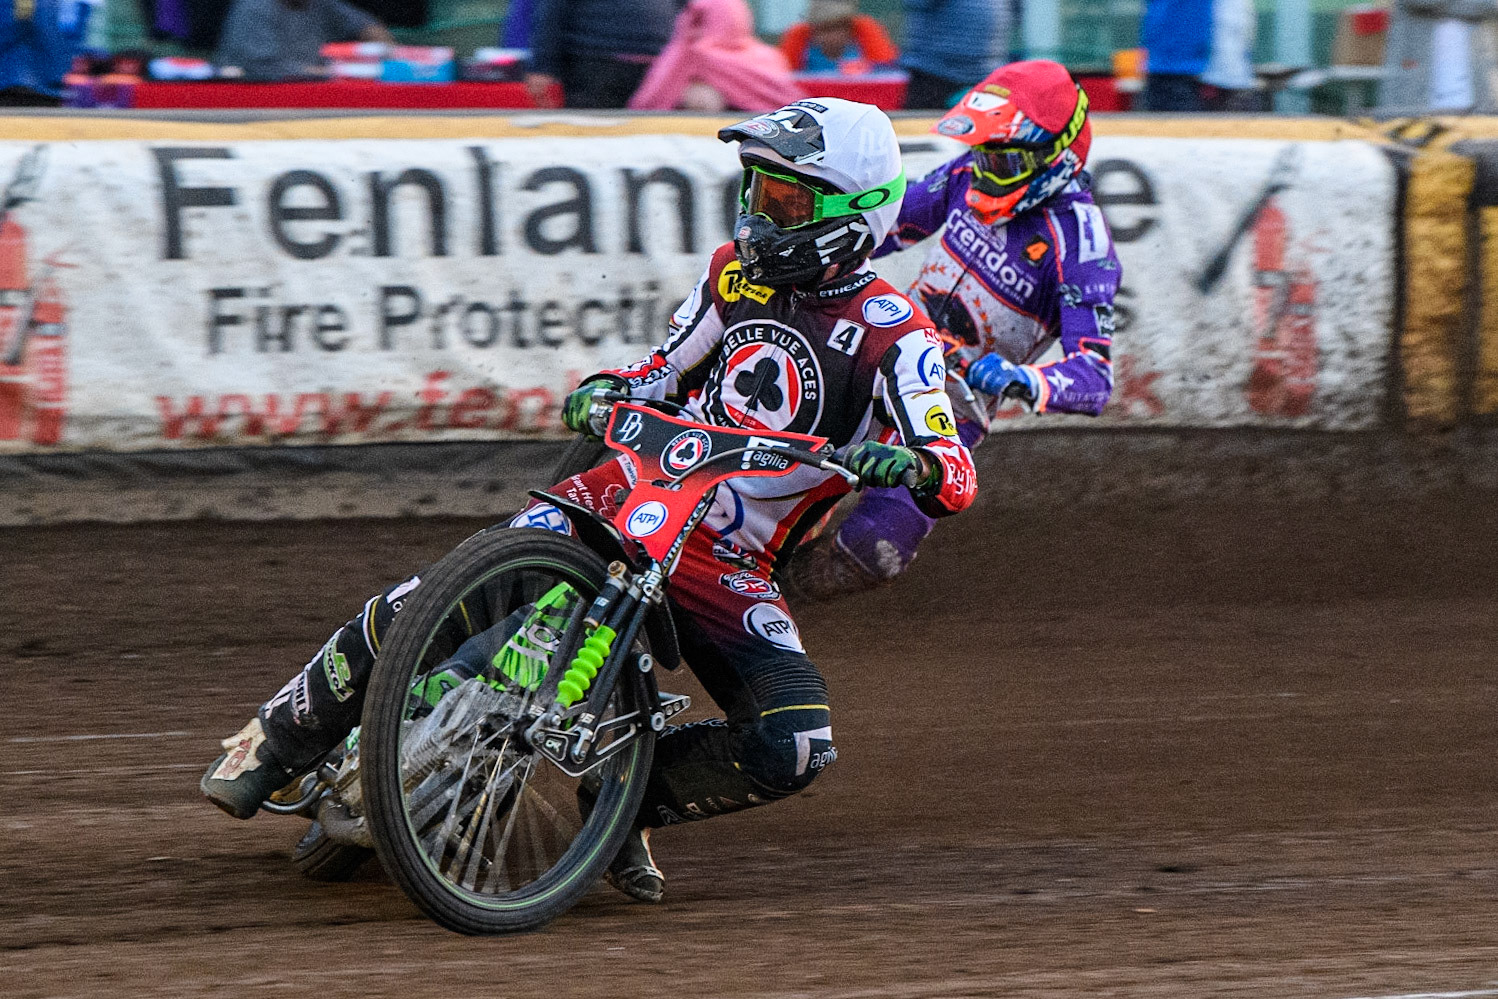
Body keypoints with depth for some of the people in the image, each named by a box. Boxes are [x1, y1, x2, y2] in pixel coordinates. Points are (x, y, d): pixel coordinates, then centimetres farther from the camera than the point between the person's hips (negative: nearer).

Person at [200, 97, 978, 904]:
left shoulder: (893, 336, -8)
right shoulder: (737, 271, 7)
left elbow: (954, 477, -18)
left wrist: (905, 464, -41)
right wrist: (603, 392, -3)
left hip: (729, 565, -2)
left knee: (793, 748, -24)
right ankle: (278, 740, -2)